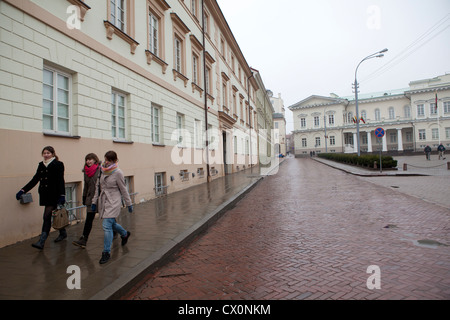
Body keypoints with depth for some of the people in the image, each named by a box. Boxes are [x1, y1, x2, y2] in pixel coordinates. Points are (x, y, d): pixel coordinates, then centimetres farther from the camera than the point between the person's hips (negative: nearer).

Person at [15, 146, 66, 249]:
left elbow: (60, 181, -12)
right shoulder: (41, 165, 12)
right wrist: (23, 190, 7)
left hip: (54, 195, -6)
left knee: (47, 216, -9)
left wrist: (62, 195, -20)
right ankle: (63, 233, 32)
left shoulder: (58, 165, -7)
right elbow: (35, 180, 14)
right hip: (45, 195, 7)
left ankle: (41, 241, -8)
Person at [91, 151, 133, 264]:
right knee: (111, 223, 18)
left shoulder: (118, 173, -11)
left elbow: (123, 190, -6)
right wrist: (94, 201, 13)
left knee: (107, 226, -11)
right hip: (103, 201, 7)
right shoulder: (102, 171, 6)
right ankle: (125, 234, 47)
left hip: (113, 202, -7)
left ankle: (106, 252, 0)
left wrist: (129, 204, -1)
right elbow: (98, 187, 14)